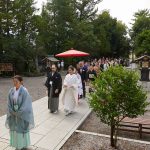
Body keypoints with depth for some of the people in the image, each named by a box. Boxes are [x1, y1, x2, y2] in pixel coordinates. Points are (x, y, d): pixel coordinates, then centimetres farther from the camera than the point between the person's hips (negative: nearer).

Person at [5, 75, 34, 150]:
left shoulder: (24, 91, -18)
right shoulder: (11, 91, -2)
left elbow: (25, 105, -17)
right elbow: (9, 103, 2)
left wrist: (18, 113, -14)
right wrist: (13, 112, -7)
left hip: (22, 115, -5)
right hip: (13, 115, 5)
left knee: (22, 129, 8)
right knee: (15, 129, 15)